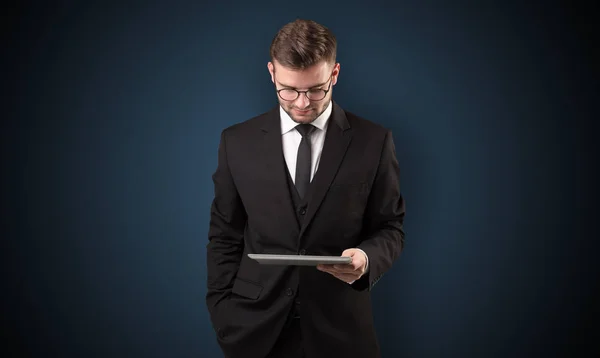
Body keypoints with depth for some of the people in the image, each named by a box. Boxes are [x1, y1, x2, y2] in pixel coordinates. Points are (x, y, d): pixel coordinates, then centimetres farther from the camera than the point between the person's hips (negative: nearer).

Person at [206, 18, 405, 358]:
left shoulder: (374, 141, -4)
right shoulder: (238, 141, 0)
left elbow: (390, 228, 2)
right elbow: (225, 237, 4)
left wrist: (366, 257, -18)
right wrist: (223, 315, -2)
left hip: (340, 328, 0)